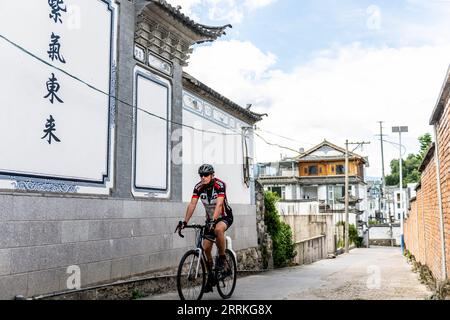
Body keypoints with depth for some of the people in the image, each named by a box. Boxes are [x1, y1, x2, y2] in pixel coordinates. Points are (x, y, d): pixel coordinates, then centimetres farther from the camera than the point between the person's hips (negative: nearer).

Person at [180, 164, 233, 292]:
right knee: (206, 248, -6)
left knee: (218, 229, -39)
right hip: (210, 219, 5)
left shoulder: (220, 185, -24)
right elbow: (192, 204, -17)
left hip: (225, 217, -5)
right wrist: (185, 221, -28)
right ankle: (211, 276, 12)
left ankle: (223, 260, -21)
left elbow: (219, 204, -35)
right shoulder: (199, 187, -10)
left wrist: (213, 220, -48)